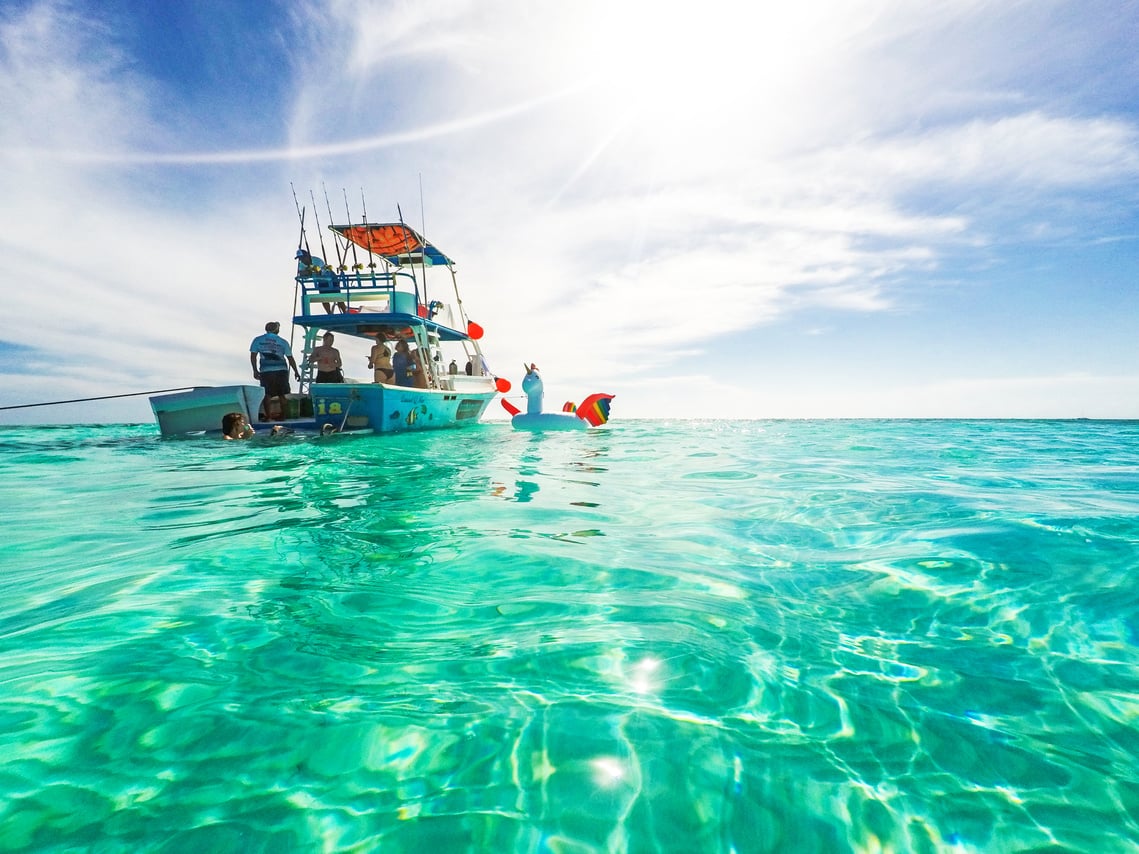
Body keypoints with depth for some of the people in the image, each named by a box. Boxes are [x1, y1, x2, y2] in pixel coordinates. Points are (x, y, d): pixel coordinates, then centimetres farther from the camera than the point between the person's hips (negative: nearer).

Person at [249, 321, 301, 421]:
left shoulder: (258, 340, 8)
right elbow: (290, 358, 7)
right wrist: (296, 372, 14)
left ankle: (268, 416, 4)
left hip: (266, 371, 0)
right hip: (281, 370, 1)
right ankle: (282, 416, 12)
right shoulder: (283, 341, 7)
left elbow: (253, 356, 4)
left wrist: (255, 370, 11)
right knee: (283, 394, 9)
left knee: (267, 394, 6)